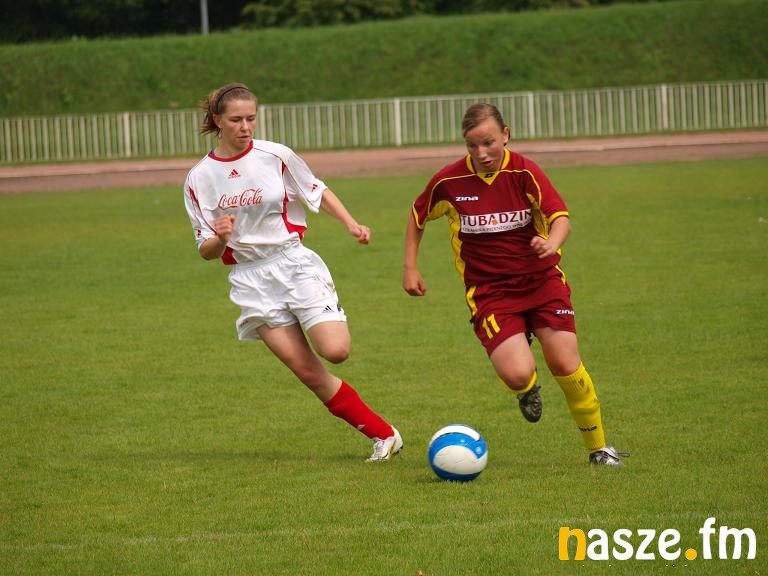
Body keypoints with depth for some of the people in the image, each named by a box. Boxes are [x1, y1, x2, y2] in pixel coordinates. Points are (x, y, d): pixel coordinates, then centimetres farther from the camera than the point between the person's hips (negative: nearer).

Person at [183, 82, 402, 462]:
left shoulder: (276, 156, -2)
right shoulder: (199, 179, 2)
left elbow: (318, 193, 12)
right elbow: (207, 252, 5)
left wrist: (351, 224, -3)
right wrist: (220, 238, -18)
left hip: (294, 262, -1)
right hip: (250, 278, 1)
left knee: (335, 351, -21)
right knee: (309, 373, -4)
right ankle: (383, 435, 6)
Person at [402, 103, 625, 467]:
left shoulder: (524, 172, -10)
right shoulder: (449, 182, -7)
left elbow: (561, 218, -19)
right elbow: (417, 217, 12)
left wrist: (551, 243, -40)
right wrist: (410, 268, 8)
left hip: (540, 280, 0)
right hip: (488, 290, 0)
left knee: (565, 364, -11)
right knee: (517, 374, -21)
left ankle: (598, 447, 11)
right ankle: (527, 388, 21)